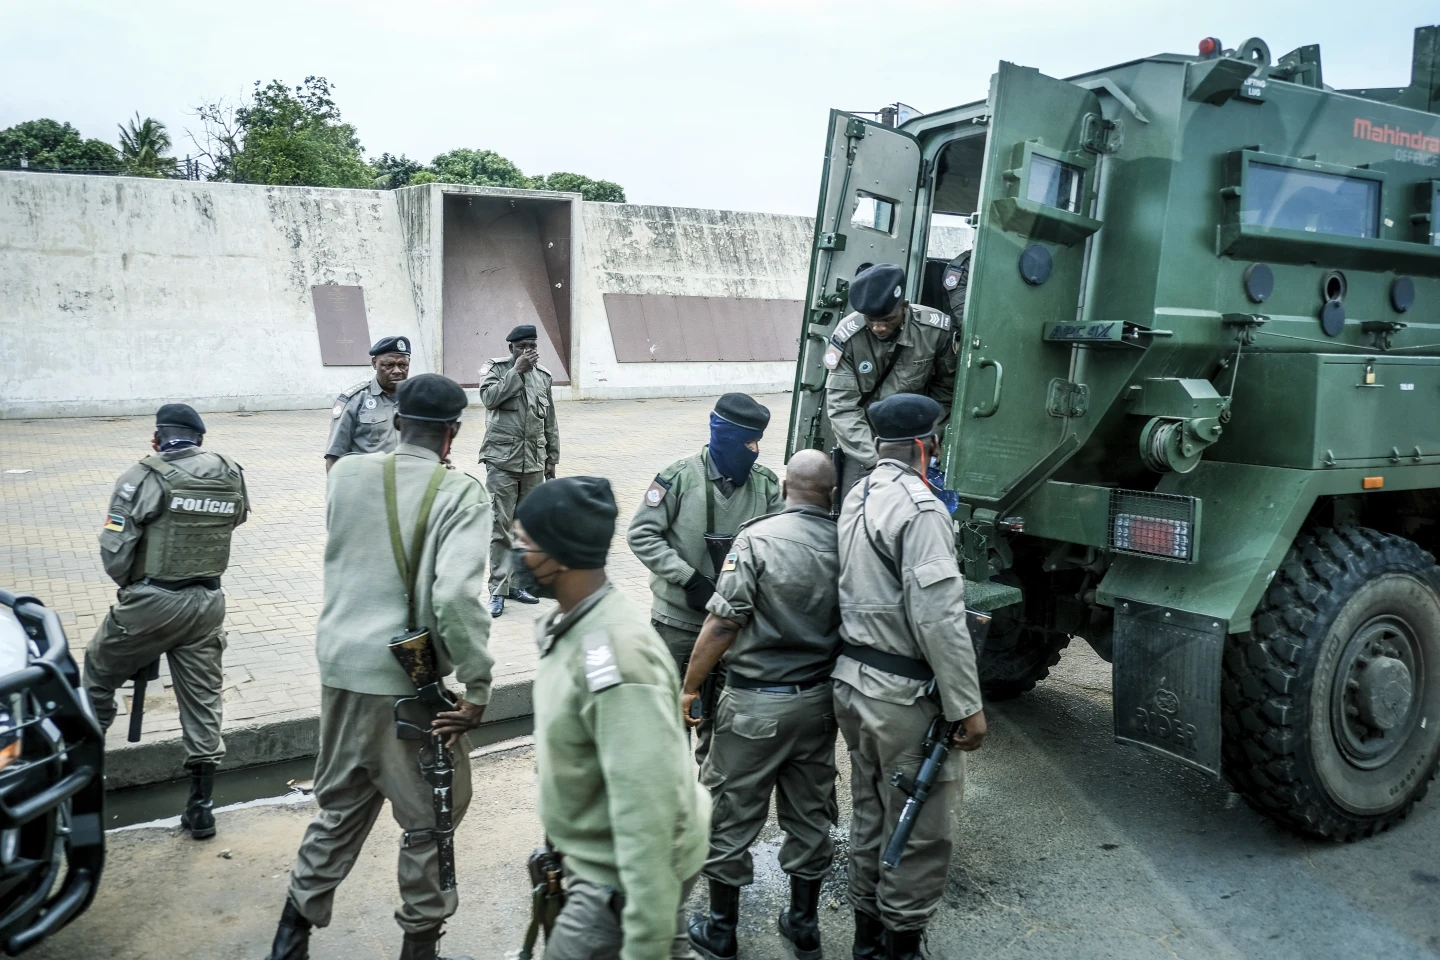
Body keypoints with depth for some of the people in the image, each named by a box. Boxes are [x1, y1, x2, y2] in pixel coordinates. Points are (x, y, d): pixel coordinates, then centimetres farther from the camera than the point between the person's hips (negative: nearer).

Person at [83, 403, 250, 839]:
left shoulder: (145, 477, -11)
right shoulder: (231, 475, 2)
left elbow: (114, 551, -11)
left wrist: (130, 583, 7)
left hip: (151, 602, -4)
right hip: (207, 602, 4)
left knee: (98, 674, 23)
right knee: (203, 699, 11)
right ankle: (201, 807, 16)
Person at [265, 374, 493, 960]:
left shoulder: (345, 475, 2)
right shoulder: (459, 493, -14)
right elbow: (457, 595, -25)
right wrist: (478, 685, -17)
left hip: (339, 669, 6)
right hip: (408, 682, -5)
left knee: (341, 806, 24)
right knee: (430, 819, 14)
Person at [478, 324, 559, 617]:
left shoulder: (543, 376, 11)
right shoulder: (494, 369, 0)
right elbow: (489, 397, -20)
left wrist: (552, 458, 16)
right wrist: (517, 370, -16)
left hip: (534, 463, 4)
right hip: (502, 462, -4)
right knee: (500, 527, -5)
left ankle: (517, 582, 22)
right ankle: (498, 590, 1)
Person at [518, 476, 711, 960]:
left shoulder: (615, 652, -31)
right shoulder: (573, 623, 0)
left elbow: (646, 808, -31)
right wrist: (567, 851, 20)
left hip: (626, 879, -9)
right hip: (598, 861, 9)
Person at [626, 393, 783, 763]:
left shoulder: (765, 483, -4)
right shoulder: (680, 477, -13)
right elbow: (642, 533, -11)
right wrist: (689, 579, -17)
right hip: (678, 619, -3)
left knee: (721, 715, 18)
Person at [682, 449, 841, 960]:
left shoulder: (758, 538, -16)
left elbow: (723, 624, -18)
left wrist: (689, 687, -7)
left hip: (756, 704, -4)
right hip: (819, 701, 5)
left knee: (731, 816, 10)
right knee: (810, 814, 18)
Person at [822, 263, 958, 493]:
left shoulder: (936, 330, -15)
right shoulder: (848, 335, -18)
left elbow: (946, 388, 1)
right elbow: (841, 406, -17)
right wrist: (876, 459, -24)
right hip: (862, 441, -1)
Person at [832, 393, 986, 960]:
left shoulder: (856, 498, 8)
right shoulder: (920, 509, -19)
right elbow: (937, 618, -23)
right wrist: (967, 706, -18)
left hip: (852, 679, 9)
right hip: (903, 695, -9)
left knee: (869, 817, 20)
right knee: (922, 832, 5)